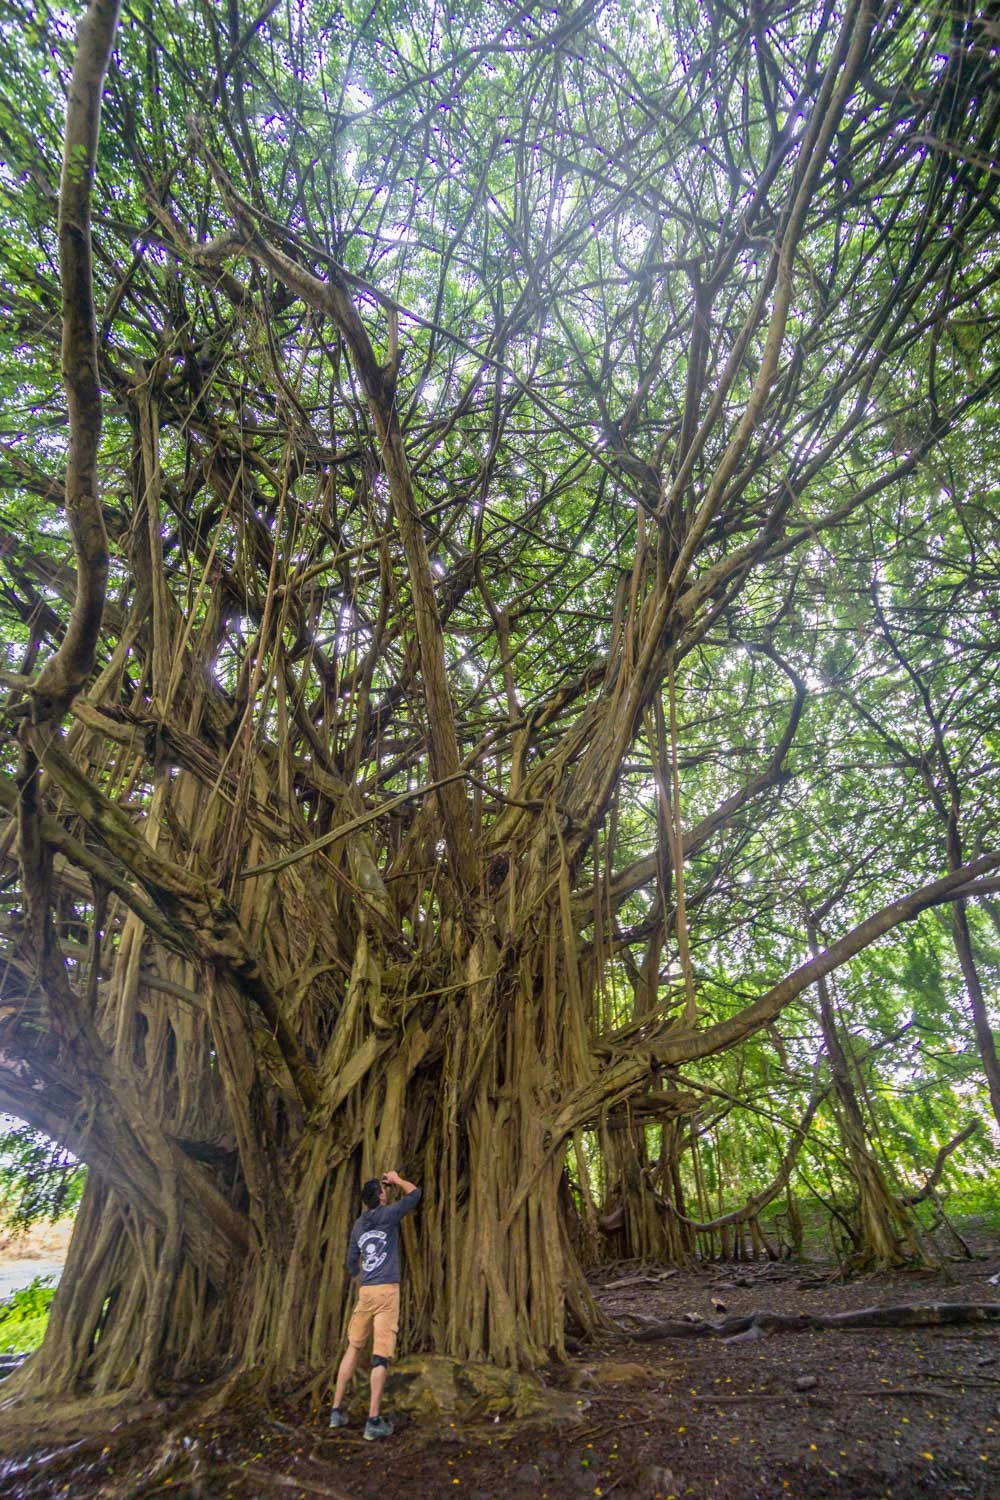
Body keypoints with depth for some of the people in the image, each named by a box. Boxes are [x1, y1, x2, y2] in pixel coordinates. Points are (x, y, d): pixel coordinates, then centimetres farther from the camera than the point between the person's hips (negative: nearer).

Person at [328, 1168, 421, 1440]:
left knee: (353, 1347, 18)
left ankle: (337, 1410, 23)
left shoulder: (358, 1224, 12)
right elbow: (415, 1193, -2)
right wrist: (397, 1180, 13)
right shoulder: (387, 1215, -6)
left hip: (365, 1291, 6)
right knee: (381, 1353, -3)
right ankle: (374, 1420, -3)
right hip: (387, 1290, -6)